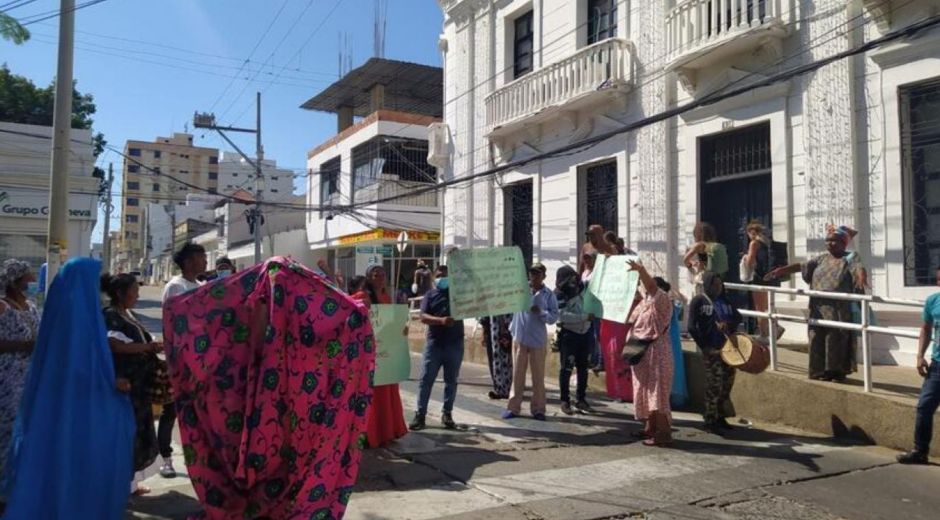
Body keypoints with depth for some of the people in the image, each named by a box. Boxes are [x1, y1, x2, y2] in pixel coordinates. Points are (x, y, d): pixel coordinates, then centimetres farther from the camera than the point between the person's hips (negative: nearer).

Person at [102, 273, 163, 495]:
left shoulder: (130, 314, 14)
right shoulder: (110, 316, -13)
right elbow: (116, 344, -28)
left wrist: (152, 347, 3)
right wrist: (150, 347, -22)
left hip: (138, 385, 9)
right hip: (122, 385, -9)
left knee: (137, 432, 13)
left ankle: (130, 481, 23)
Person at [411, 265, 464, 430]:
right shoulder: (430, 295, 6)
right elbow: (423, 317, -4)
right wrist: (441, 320, -24)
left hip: (455, 343, 1)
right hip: (434, 343, -1)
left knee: (451, 381, 7)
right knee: (426, 379, -1)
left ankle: (447, 414, 17)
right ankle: (420, 414, 5)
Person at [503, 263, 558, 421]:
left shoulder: (549, 295, 0)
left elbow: (554, 317, -3)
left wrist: (541, 312, -19)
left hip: (538, 340, 0)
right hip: (520, 337, 1)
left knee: (538, 376, 6)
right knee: (517, 374, 7)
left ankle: (538, 409, 15)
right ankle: (513, 407, 14)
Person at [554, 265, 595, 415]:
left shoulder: (580, 287, 5)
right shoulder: (559, 295, -12)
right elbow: (563, 315, -24)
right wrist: (585, 317, -25)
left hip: (585, 333, 6)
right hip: (568, 334, -6)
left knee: (583, 368, 13)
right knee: (566, 368, -1)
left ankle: (581, 399, 24)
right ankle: (565, 401, 9)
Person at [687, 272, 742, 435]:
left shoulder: (726, 300, 14)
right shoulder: (699, 301, -4)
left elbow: (738, 318, 12)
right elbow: (692, 327, -9)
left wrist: (728, 325, -10)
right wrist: (704, 347, -13)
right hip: (711, 349, -6)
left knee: (727, 385, 10)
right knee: (714, 386, -6)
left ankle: (720, 417, 24)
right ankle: (710, 421, 2)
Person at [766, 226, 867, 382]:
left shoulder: (850, 259, 1)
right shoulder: (822, 258, 16)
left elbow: (859, 268, -19)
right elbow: (801, 266, 14)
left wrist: (861, 279, -41)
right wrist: (780, 270, 5)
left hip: (838, 310, -5)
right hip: (818, 308, 5)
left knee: (836, 339, -3)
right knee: (817, 339, 4)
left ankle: (838, 370, 9)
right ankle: (821, 370, 11)